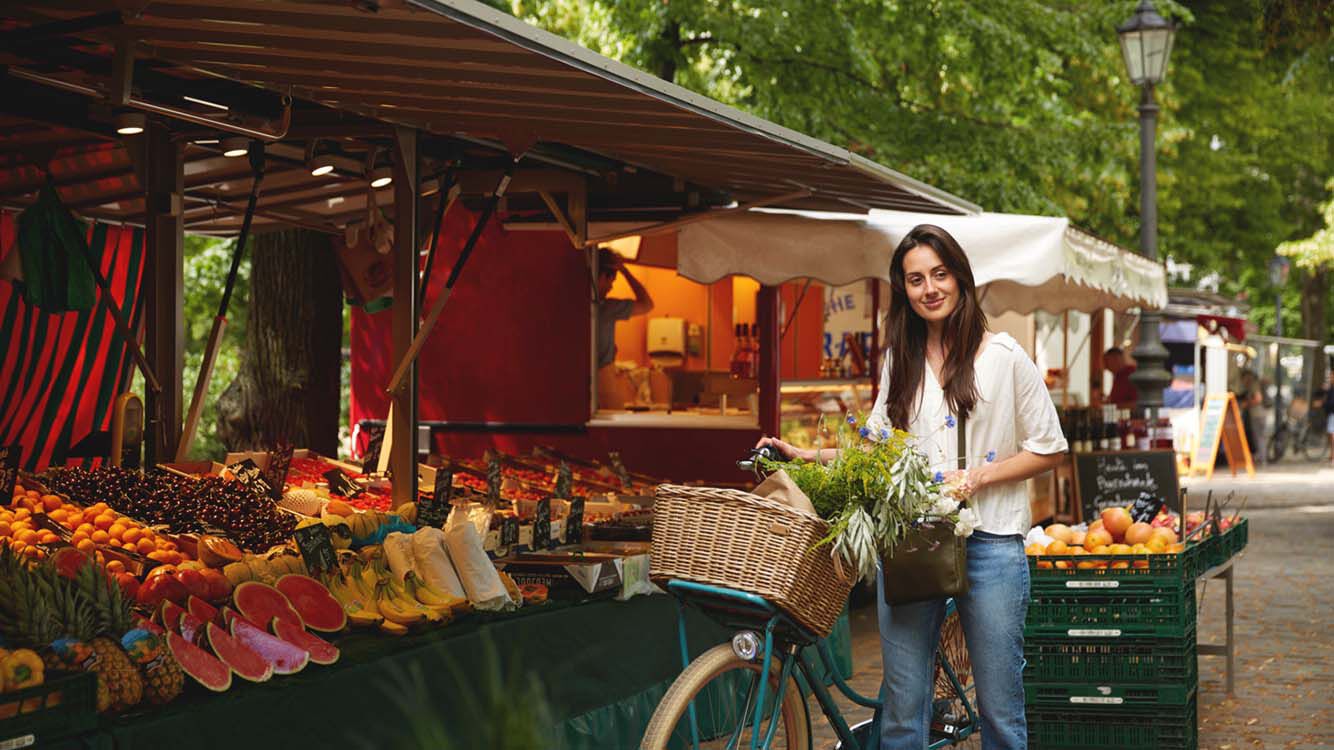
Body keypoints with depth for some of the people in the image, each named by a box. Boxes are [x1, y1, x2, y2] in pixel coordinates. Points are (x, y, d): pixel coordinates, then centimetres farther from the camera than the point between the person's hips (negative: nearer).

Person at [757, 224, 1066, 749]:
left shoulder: (1003, 356, 1)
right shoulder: (900, 363, 14)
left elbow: (1048, 450, 2)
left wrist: (977, 476, -10)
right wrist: (805, 455, 7)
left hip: (989, 543, -3)